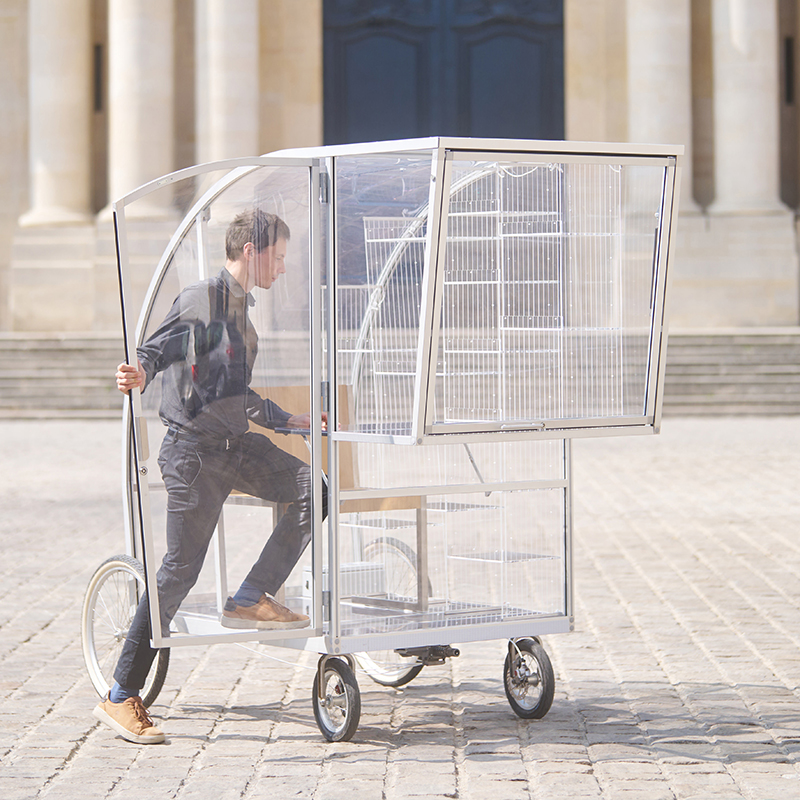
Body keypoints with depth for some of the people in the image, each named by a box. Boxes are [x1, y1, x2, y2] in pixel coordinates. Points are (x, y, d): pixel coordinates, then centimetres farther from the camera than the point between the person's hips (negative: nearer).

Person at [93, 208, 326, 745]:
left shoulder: (242, 310, 19)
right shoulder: (202, 301, -9)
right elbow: (156, 351, -18)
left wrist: (290, 420, 35)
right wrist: (139, 376, -40)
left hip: (237, 444, 9)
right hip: (194, 449, -9)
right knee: (181, 569, -7)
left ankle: (251, 601, 0)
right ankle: (121, 699, 1)